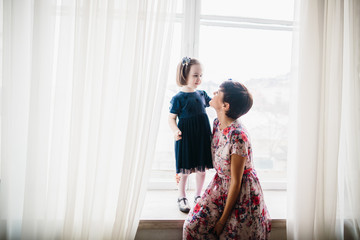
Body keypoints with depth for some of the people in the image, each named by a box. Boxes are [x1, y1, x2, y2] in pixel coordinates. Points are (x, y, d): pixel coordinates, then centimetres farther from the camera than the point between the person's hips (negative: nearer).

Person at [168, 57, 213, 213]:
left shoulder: (202, 94, 6)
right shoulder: (178, 98, -10)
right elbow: (171, 118, -8)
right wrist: (175, 130, -25)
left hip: (202, 137, 5)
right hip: (186, 138, -5)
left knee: (202, 168, 13)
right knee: (184, 169, 5)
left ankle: (198, 195, 33)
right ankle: (182, 197, 26)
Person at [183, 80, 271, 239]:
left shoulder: (238, 136, -29)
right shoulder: (217, 123, -6)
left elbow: (236, 182, -22)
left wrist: (223, 219, -14)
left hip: (242, 192, -6)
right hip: (220, 186, 7)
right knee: (192, 226, 0)